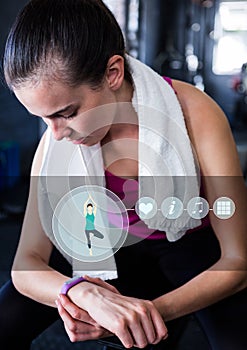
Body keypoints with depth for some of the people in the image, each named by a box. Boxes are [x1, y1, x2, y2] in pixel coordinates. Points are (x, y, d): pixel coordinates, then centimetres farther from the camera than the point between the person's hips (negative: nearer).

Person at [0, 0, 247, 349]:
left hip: (194, 247, -1)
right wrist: (87, 294, -40)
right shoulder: (57, 144, -18)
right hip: (115, 252, 2)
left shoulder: (194, 114, -28)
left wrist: (152, 309, -40)